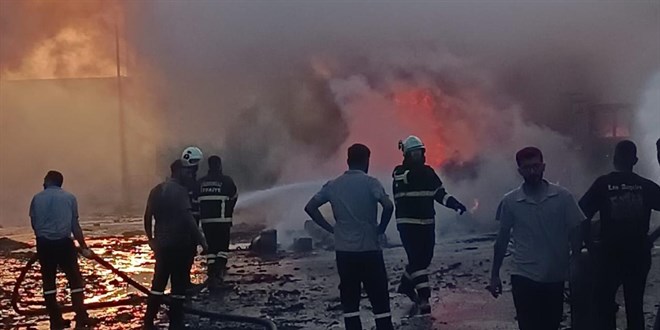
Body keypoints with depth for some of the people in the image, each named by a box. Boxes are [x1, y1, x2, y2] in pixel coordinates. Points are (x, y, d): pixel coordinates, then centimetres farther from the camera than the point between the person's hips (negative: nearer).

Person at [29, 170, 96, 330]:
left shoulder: (37, 198, 5)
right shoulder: (69, 197, 2)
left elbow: (34, 223, 12)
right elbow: (75, 225, 1)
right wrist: (84, 247, 8)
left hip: (44, 244, 2)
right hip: (64, 243, -2)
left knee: (48, 281, 12)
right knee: (75, 280, 7)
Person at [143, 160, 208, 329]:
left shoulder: (156, 190, 9)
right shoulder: (180, 191, -13)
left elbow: (148, 216, 12)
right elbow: (188, 217, -21)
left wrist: (151, 238, 23)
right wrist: (201, 239, -17)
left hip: (161, 243, 7)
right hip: (179, 243, -7)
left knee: (158, 282, 16)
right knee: (178, 284, 2)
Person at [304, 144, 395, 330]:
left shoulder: (333, 185, 6)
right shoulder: (370, 183, -6)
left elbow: (310, 207, 4)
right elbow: (388, 206, -21)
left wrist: (331, 228, 6)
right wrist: (381, 228, -5)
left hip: (344, 250, 4)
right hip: (369, 249, -4)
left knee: (349, 299, 10)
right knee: (379, 299, 3)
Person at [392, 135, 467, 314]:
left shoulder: (428, 172, 9)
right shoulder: (399, 172, -3)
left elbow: (440, 193, 8)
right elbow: (407, 177, -22)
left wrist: (457, 205, -5)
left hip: (427, 222, 5)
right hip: (408, 223, -5)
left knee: (424, 258, 12)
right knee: (417, 258, -11)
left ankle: (406, 285, 36)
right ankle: (424, 298, -9)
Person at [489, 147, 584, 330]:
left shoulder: (563, 197, -4)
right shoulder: (510, 202, -3)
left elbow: (575, 234, 1)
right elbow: (502, 240, 6)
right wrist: (495, 275, 7)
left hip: (555, 277, 1)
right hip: (524, 277, -1)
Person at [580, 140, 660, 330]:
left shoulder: (603, 184, -5)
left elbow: (582, 216, -10)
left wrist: (590, 245, -1)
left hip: (610, 254, -2)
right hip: (638, 254, 3)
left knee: (604, 305, 7)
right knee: (635, 307, 13)